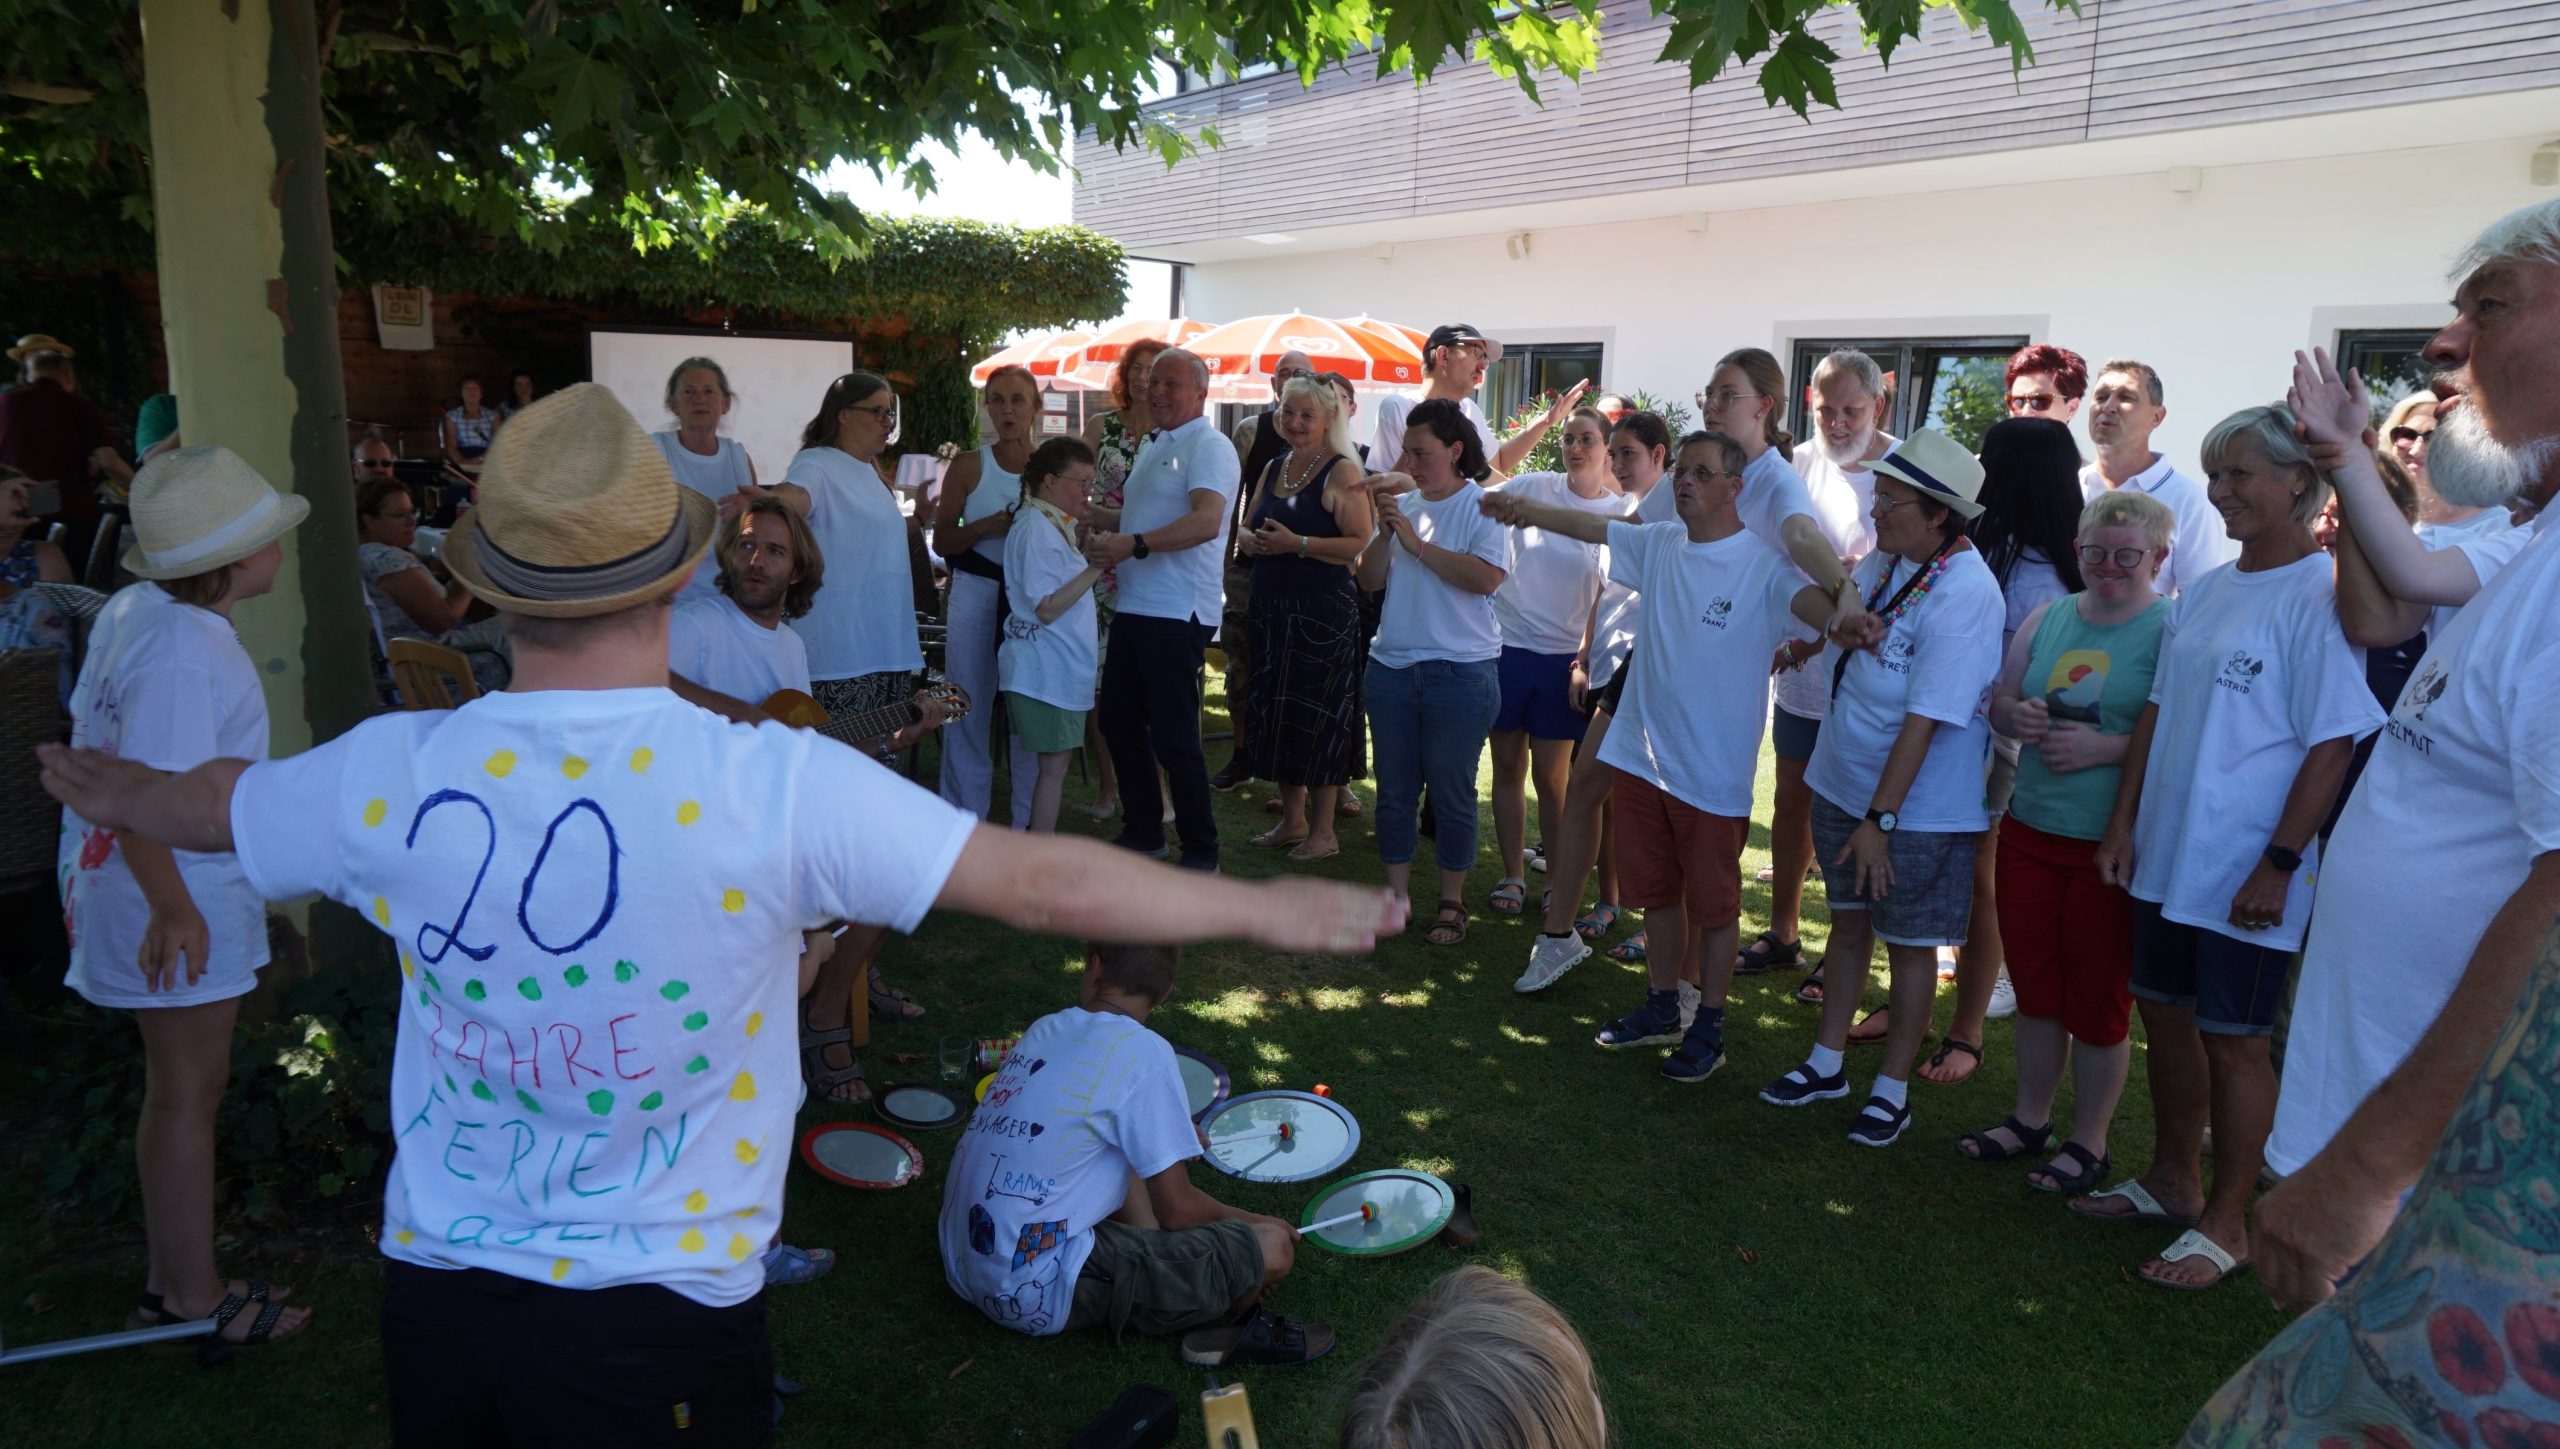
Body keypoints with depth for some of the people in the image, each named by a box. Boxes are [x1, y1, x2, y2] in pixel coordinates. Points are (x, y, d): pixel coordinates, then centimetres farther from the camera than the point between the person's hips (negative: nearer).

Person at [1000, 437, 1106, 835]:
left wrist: (1096, 574, 13)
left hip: (1059, 668, 10)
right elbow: (1046, 608, -22)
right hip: (1044, 669, -10)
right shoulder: (1037, 530, -16)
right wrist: (1095, 569, -23)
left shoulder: (1055, 526, 16)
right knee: (1053, 765, -6)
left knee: (1052, 765, 11)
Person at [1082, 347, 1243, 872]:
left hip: (1178, 614, -10)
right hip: (1134, 608, 10)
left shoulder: (1209, 447, -10)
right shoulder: (1151, 446, 20)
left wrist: (1134, 545, -33)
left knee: (1174, 738, -5)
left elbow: (1206, 521, -26)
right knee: (1119, 722, 16)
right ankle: (1142, 832, 30)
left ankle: (1201, 852, 9)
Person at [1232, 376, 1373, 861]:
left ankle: (1323, 830, 11)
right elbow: (1247, 528, 21)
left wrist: (1298, 544, -22)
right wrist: (1249, 541, -2)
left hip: (1323, 611, -7)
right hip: (1270, 607, 7)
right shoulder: (1273, 468, 14)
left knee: (1317, 717, -2)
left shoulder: (1342, 473, -9)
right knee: (1274, 713, 11)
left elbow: (1361, 545, -16)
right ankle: (1292, 818, 25)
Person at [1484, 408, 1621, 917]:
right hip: (1507, 643, 1)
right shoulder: (1532, 486, 0)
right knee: (1508, 766, 7)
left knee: (1551, 777, 2)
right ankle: (1513, 875, 20)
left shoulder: (1621, 514, -1)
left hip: (1564, 655, -1)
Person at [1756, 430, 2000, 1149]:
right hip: (1842, 784, 7)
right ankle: (1827, 1064, 32)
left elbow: (1926, 719, -24)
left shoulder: (1963, 592, -23)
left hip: (1917, 807, -7)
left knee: (1909, 944, 8)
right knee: (1849, 921, 18)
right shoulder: (1887, 558, 0)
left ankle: (1893, 1089, 23)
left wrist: (1880, 819, -23)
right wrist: (1845, 621, -13)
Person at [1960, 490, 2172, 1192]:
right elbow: (1999, 701, 16)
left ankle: (2088, 1143, 22)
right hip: (2029, 830, 6)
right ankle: (2030, 1119, 33)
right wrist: (2016, 715, -6)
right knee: (2035, 988, 17)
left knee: (2098, 1000, 7)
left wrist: (2104, 748, -23)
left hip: (2111, 846, -5)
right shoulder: (2046, 619, 10)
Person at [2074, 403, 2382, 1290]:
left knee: (2232, 1041, 4)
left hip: (2246, 876, -7)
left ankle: (2225, 1223, 21)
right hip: (2167, 857, 7)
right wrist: (2124, 825, 9)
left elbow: (2333, 745, -16)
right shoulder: (2206, 591, 9)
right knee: (2167, 1018, 17)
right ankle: (2171, 1183, 35)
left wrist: (2279, 866, -17)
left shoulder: (2319, 598, -14)